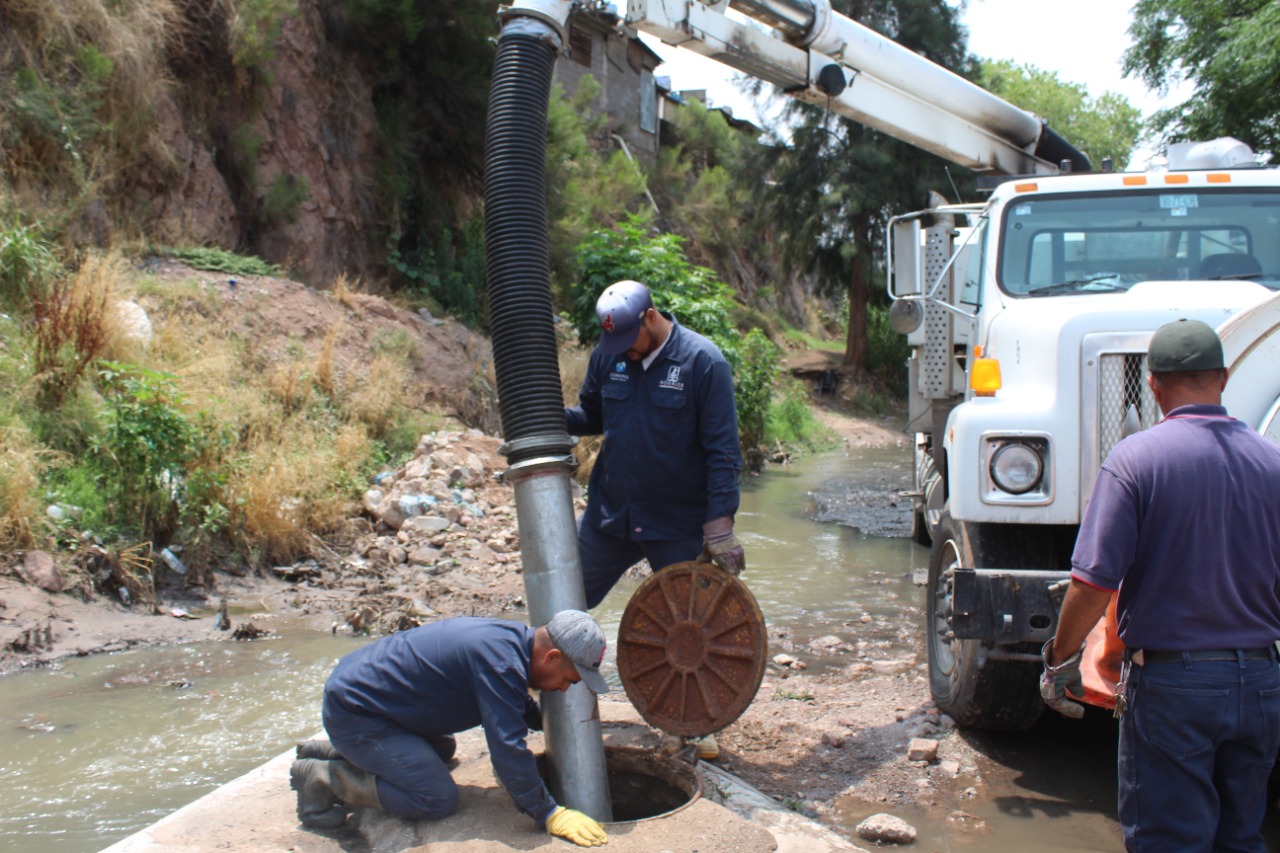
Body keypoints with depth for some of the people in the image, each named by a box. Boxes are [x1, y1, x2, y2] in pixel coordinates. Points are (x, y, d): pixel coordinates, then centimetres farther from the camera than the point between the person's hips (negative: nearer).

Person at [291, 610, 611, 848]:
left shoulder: (510, 637, 3)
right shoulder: (499, 661, -27)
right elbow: (507, 747, -27)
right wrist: (549, 815, -20)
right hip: (353, 712, -10)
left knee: (442, 750, 28)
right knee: (437, 799, -12)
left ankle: (329, 753, 23)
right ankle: (323, 778, -3)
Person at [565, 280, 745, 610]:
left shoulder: (703, 361, -14)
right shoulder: (607, 355, -1)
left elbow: (723, 452, -14)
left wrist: (720, 525, -18)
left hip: (679, 526, -4)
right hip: (609, 515, 4)